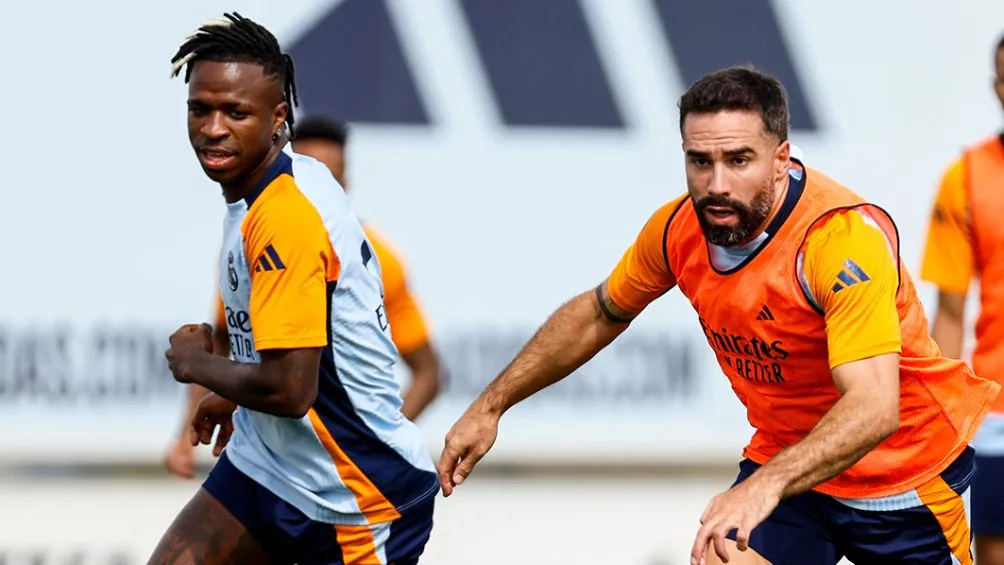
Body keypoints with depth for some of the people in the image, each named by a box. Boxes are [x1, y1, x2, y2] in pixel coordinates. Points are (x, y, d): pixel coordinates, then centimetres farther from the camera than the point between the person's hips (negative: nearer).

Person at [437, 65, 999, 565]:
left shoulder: (844, 236, -31)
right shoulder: (681, 228, -11)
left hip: (904, 478, -4)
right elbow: (599, 314, 10)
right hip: (783, 460, 4)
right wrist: (491, 407, 8)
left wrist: (765, 487, -56)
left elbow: (874, 407, -42)